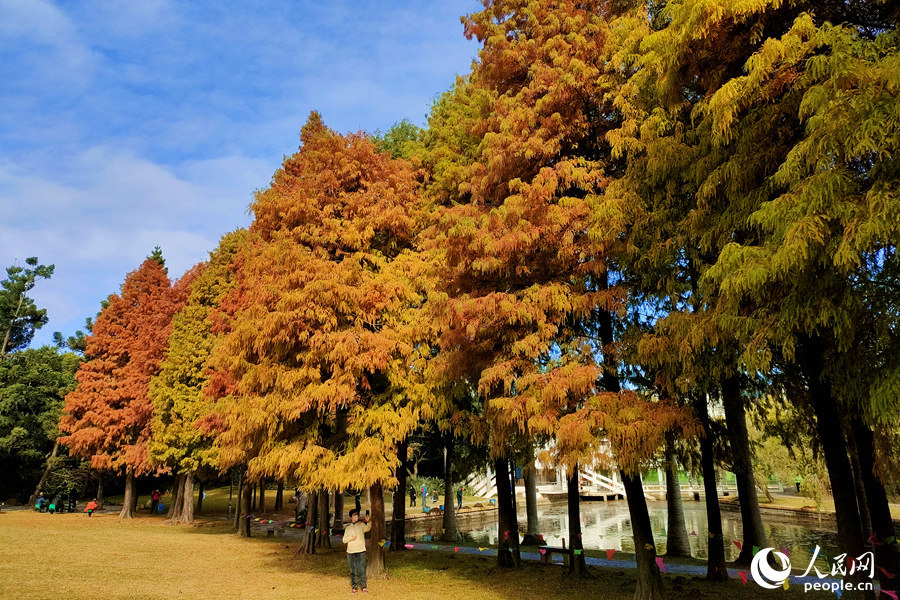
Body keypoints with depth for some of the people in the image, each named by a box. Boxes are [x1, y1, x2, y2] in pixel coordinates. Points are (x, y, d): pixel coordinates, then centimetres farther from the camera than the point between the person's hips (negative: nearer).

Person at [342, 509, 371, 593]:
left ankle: (364, 587, 3)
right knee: (353, 571, 5)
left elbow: (367, 528, -18)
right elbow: (344, 540, 12)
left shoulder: (362, 525, 5)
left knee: (362, 570, -5)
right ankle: (354, 587, 13)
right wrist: (351, 538, -8)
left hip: (361, 551, -2)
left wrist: (368, 522, -39)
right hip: (350, 552, 3)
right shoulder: (348, 528, 14)